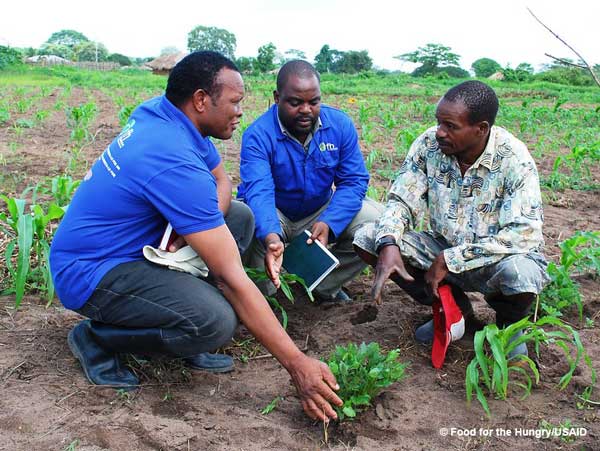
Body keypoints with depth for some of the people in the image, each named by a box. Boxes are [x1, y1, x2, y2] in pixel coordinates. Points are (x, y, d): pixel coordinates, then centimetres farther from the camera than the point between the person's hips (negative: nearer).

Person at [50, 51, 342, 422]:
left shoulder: (158, 111, -2)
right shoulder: (175, 164, -30)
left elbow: (221, 179, 11)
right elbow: (231, 277, -29)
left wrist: (210, 214, -15)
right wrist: (296, 363, -25)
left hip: (128, 243, 9)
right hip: (91, 272, -9)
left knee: (239, 216, 1)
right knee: (216, 322, -30)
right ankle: (96, 337, -4)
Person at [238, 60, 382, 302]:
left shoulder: (340, 124, -12)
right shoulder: (258, 135, -23)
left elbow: (354, 181, -15)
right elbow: (258, 192, -36)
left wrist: (328, 223, -33)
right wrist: (272, 237, -57)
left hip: (320, 213, 3)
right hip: (274, 217, -3)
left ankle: (324, 285, 3)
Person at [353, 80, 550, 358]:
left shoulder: (513, 159, -22)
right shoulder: (429, 144, -11)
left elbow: (524, 233, -28)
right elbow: (401, 200, -6)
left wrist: (450, 260, -30)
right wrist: (388, 244, -28)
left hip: (493, 259, -4)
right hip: (442, 248, 5)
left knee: (521, 273, -39)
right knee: (367, 238, -13)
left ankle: (508, 323, 4)